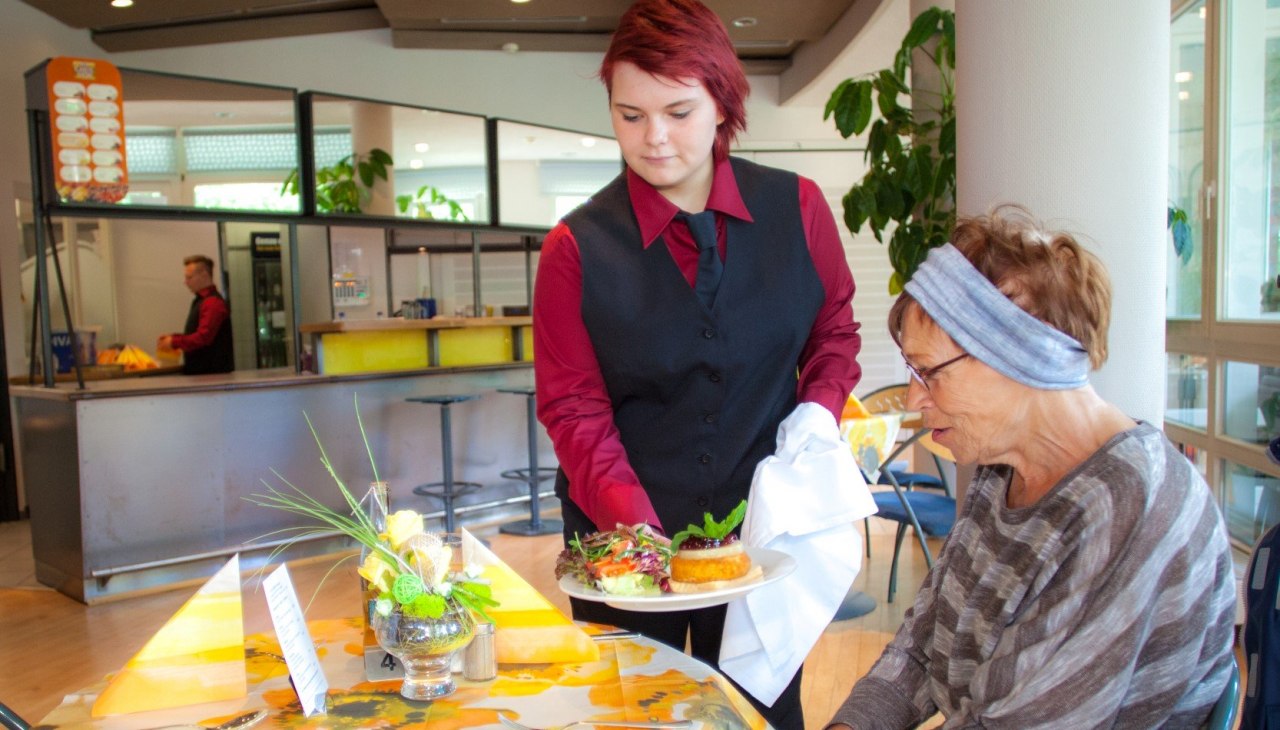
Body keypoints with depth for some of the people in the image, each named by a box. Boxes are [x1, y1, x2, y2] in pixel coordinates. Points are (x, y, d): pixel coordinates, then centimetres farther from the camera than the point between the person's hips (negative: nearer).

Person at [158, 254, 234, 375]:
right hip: (198, 370, 10)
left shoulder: (213, 303, -15)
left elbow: (203, 337, -22)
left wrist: (174, 342, -13)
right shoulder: (200, 301, 17)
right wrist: (173, 338, 9)